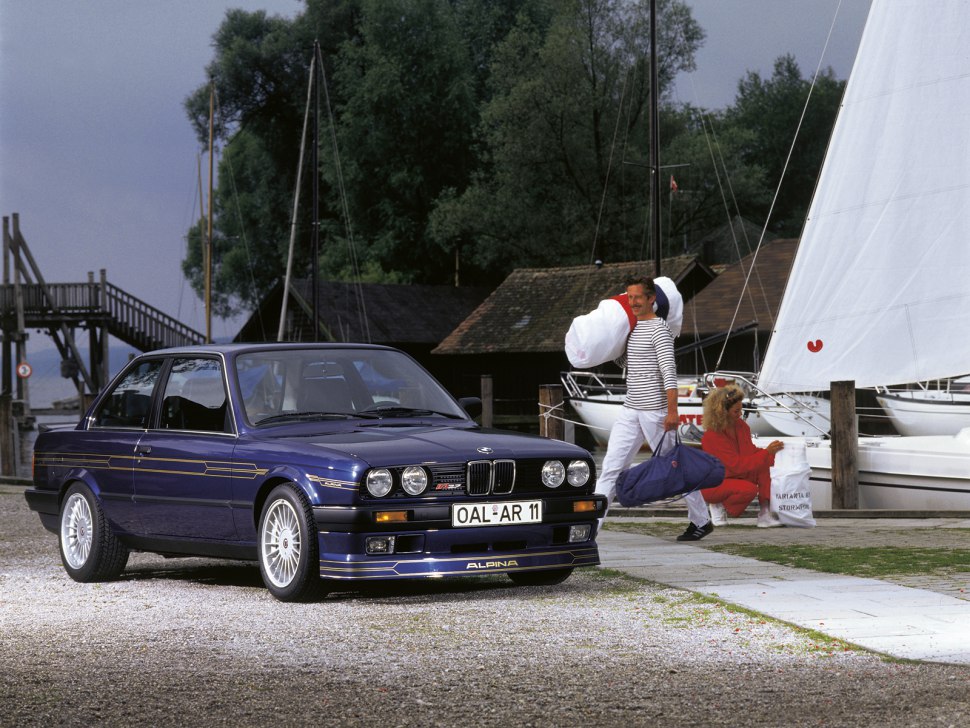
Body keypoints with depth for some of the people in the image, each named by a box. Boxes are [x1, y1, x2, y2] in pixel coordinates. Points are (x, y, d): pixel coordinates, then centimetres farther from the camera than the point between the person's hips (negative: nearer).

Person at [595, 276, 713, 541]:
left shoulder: (658, 329, -11)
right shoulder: (631, 327, 14)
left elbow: (669, 372, -18)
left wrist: (672, 411, -25)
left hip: (655, 411, -8)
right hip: (630, 410, 8)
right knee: (610, 467, -1)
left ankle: (701, 522, 18)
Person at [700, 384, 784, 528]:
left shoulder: (741, 426, -3)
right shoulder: (711, 437, -26)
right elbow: (738, 465, -29)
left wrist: (772, 451, -15)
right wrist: (766, 452, -31)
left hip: (739, 477, 7)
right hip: (715, 484, -7)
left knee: (765, 464, -19)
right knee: (749, 489, -34)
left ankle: (765, 514, -19)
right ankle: (719, 506, -5)